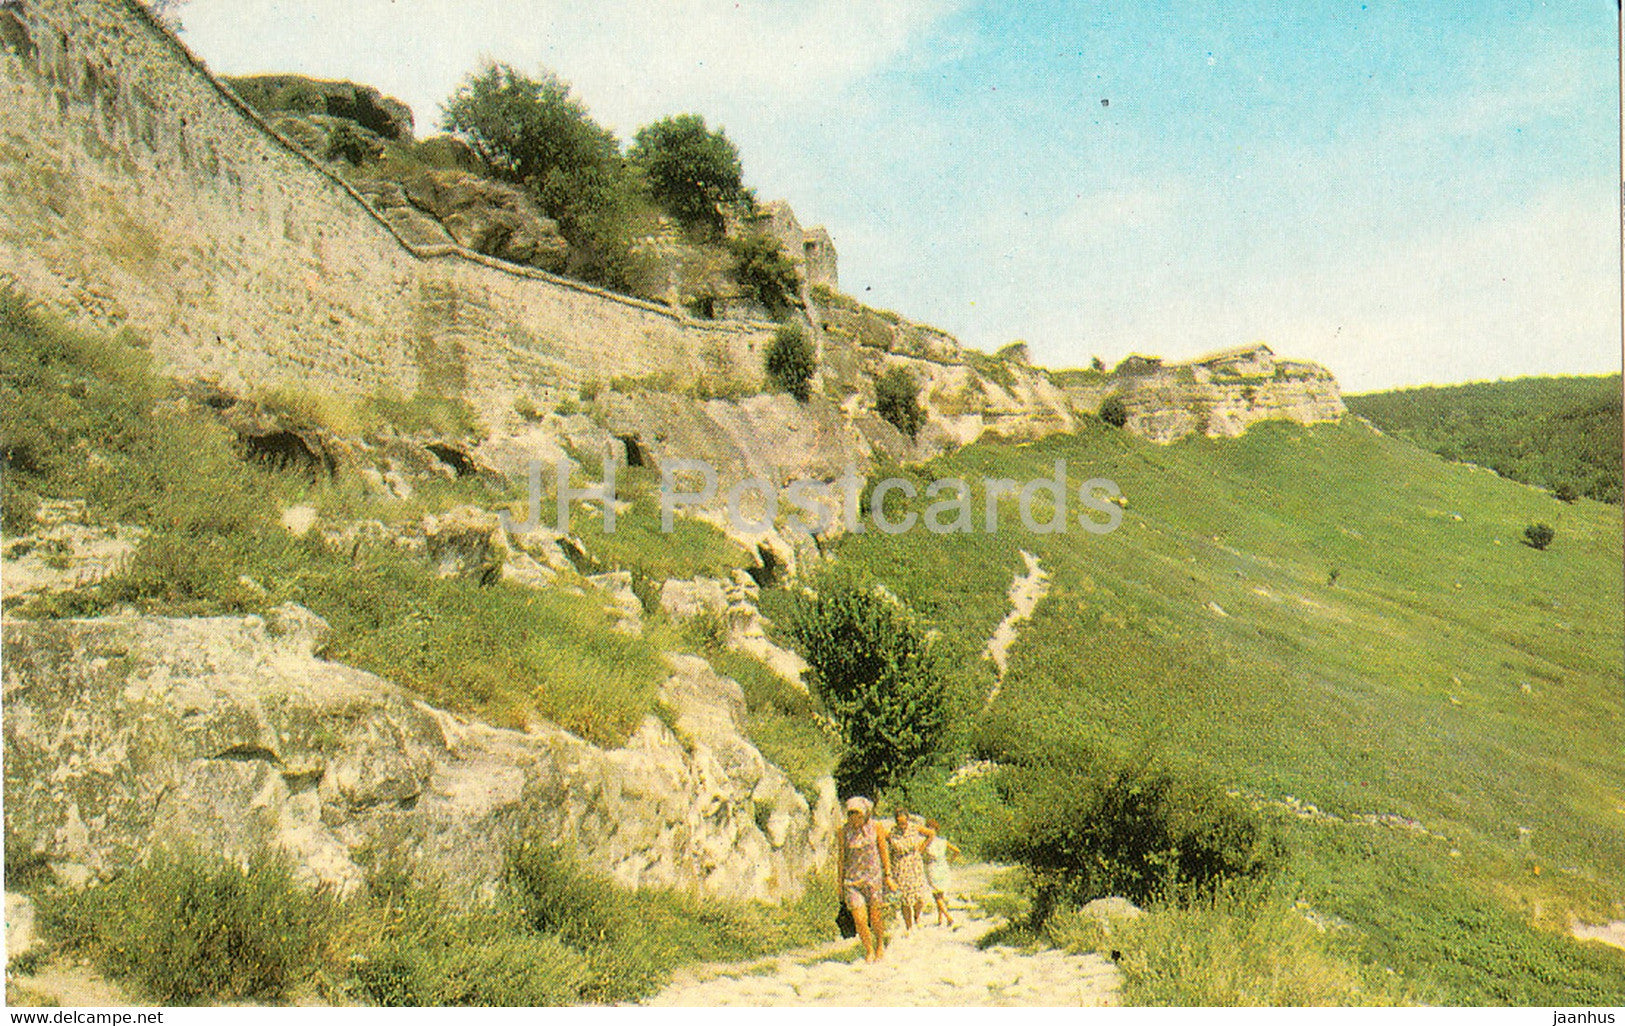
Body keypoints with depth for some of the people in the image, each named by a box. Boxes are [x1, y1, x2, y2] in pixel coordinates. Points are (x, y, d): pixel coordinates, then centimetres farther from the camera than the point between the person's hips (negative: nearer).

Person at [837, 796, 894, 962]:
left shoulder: (876, 828, -2)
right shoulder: (844, 830, 0)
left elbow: (884, 851, 5)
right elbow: (841, 856, 7)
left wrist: (888, 875, 1)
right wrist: (840, 882, 7)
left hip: (874, 876, -1)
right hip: (852, 878, 1)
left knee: (876, 917, 3)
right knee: (859, 920, -5)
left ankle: (880, 945, 32)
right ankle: (869, 951, 17)